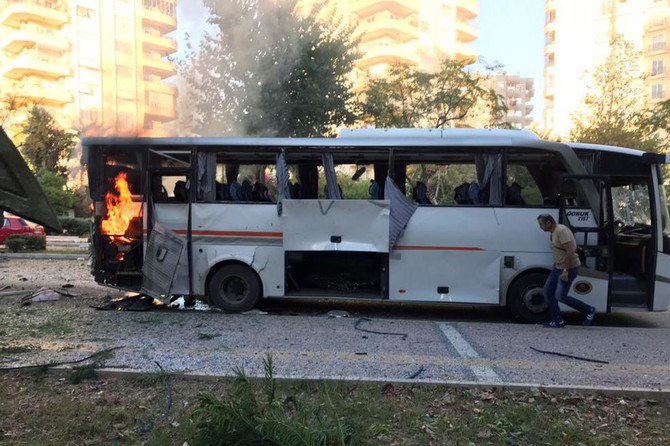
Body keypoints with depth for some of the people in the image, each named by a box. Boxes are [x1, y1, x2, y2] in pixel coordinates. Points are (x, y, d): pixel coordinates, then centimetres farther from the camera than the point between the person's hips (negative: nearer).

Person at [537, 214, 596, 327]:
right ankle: (557, 321, 13)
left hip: (569, 268, -10)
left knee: (560, 296, -7)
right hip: (558, 267, 10)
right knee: (548, 292, 7)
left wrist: (566, 270, -26)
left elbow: (570, 251, -26)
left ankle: (589, 310, 10)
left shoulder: (561, 230, -19)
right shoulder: (554, 232, 12)